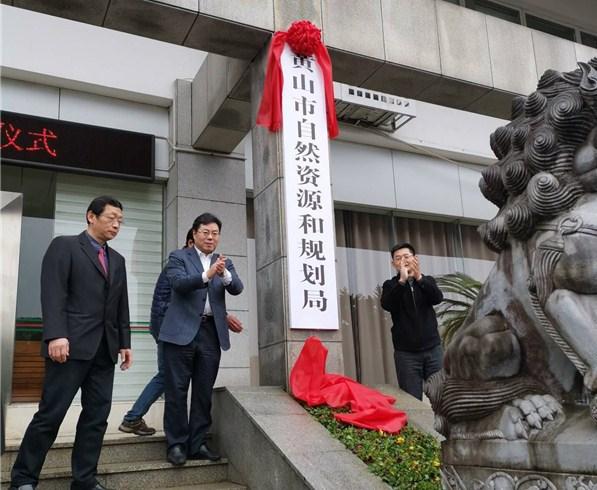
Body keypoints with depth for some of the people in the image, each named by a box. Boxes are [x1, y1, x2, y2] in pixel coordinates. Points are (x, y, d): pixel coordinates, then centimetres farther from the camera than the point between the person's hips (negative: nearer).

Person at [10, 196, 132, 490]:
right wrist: (56, 335, -20)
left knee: (97, 416, 4)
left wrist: (125, 343, 13)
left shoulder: (117, 260, 20)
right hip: (72, 344, -6)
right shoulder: (64, 246, 1)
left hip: (104, 349, 6)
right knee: (50, 414, -3)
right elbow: (53, 294, -10)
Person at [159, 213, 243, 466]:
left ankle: (197, 444, 16)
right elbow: (179, 283, -14)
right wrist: (207, 274, -29)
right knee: (177, 390, 0)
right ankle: (177, 444, 10)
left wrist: (224, 274, -23)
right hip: (182, 331, -3)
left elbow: (237, 289, -1)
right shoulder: (178, 257, 4)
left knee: (204, 392, 7)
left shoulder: (225, 262, 14)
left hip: (211, 332, 4)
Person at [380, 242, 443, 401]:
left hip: (432, 349, 2)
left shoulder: (427, 281, 9)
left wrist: (419, 278, -27)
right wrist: (402, 280, -27)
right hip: (406, 353, -1)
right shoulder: (391, 285, 4)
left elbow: (438, 298, -12)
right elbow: (387, 305, -16)